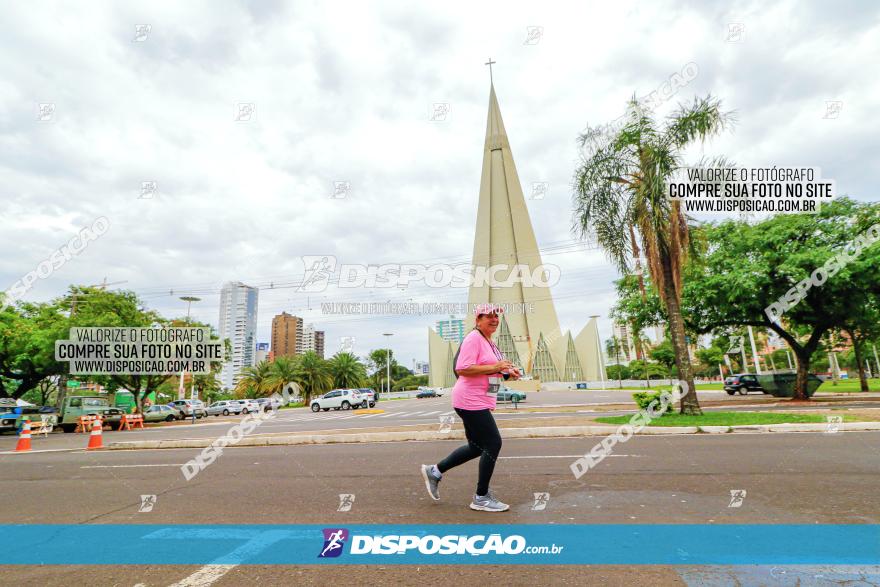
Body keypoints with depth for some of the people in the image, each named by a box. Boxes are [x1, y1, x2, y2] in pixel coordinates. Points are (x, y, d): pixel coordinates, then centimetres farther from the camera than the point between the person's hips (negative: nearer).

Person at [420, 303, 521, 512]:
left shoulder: (489, 341, 17)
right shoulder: (473, 339, -14)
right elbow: (462, 369, -23)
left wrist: (506, 373, 6)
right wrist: (494, 367, -24)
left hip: (480, 402, 10)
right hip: (471, 401, -10)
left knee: (477, 447, 16)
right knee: (493, 443, -6)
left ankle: (434, 471, 29)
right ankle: (481, 498, 9)